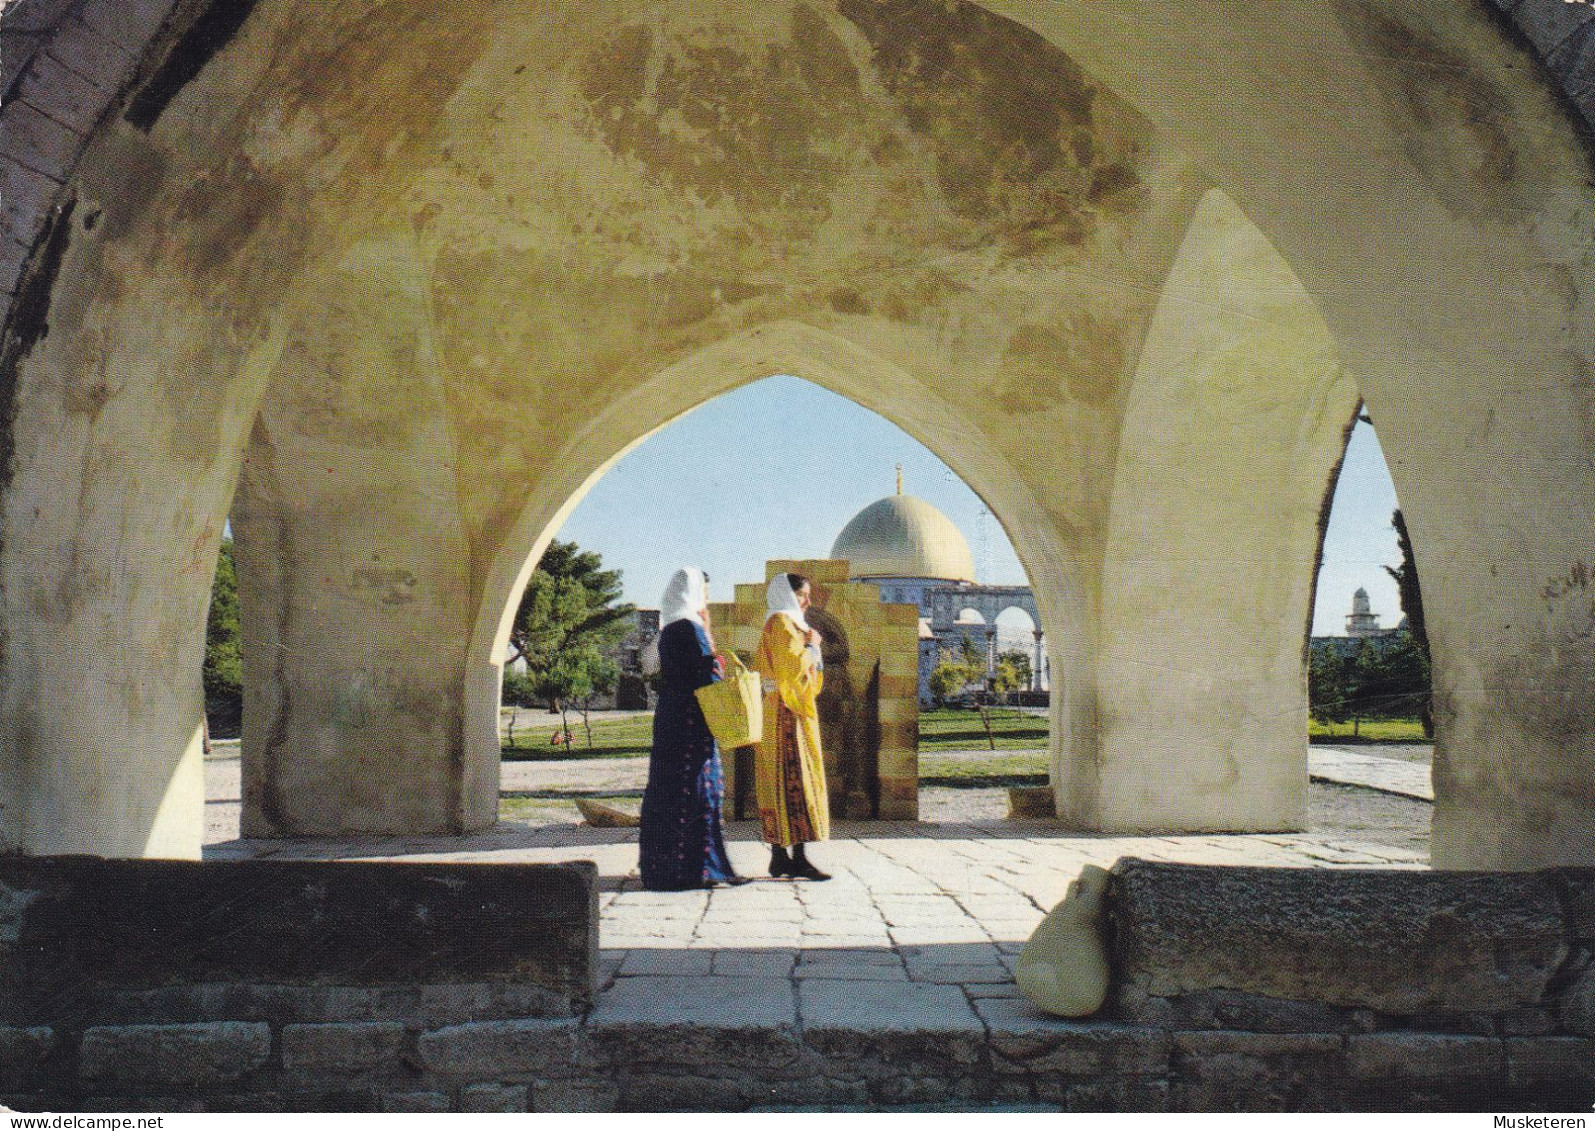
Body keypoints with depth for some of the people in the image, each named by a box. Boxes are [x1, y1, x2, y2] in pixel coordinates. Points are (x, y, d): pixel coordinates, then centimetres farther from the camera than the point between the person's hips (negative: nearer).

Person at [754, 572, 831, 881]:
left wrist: (810, 649, 13)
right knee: (794, 779, -12)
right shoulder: (781, 623, -10)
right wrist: (811, 646, -7)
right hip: (787, 713, -10)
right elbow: (791, 667, -20)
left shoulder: (790, 624, 21)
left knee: (781, 782, 7)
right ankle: (798, 857, -14)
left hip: (794, 710, 10)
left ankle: (779, 856, 8)